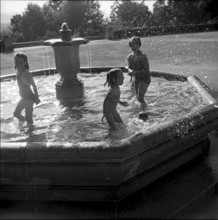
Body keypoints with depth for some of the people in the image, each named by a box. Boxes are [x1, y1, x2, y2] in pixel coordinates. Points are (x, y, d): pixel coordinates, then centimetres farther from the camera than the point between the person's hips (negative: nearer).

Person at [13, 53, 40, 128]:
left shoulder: (26, 73, -22)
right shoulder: (18, 72, 2)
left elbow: (34, 86, -20)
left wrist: (36, 98, -21)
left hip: (29, 98, -9)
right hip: (24, 97, 9)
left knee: (28, 118, -2)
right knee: (16, 113, 24)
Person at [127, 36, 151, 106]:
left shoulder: (143, 56, -20)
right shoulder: (130, 57, 0)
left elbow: (146, 70, -21)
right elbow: (129, 68, 7)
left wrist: (134, 72, -29)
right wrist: (130, 71, -19)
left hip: (145, 78, -6)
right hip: (136, 79, 6)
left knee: (140, 98, -16)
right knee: (138, 98, 17)